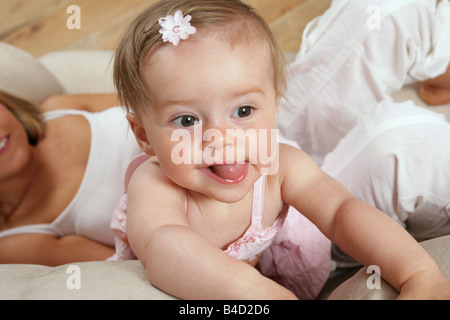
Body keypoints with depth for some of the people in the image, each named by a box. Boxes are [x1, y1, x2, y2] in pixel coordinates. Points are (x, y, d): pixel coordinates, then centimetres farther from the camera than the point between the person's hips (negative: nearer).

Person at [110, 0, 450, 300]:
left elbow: (342, 212, -35)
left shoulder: (281, 167, -29)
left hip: (256, 260, 2)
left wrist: (420, 275, -51)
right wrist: (249, 287, -77)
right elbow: (159, 245, -60)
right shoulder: (154, 187, -40)